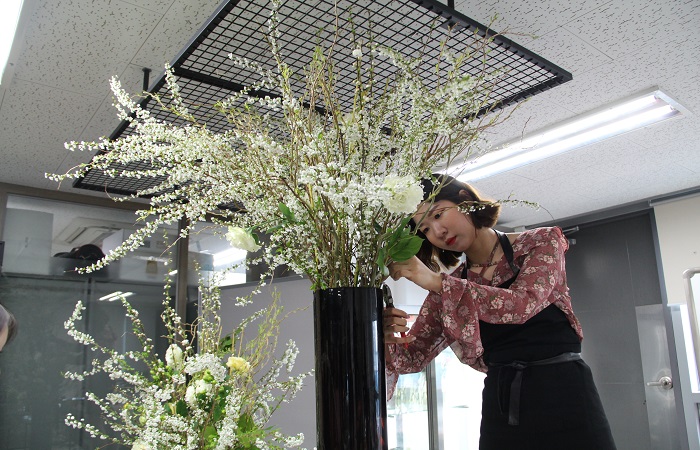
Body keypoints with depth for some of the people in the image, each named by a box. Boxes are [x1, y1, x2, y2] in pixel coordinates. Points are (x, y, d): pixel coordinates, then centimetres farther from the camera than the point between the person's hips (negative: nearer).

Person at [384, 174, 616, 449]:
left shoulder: (540, 243, -2)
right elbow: (412, 357, 3)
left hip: (564, 395, -3)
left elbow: (522, 304, -21)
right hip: (500, 409, 3)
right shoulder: (448, 288, 6)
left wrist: (435, 281, -24)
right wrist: (387, 337, -19)